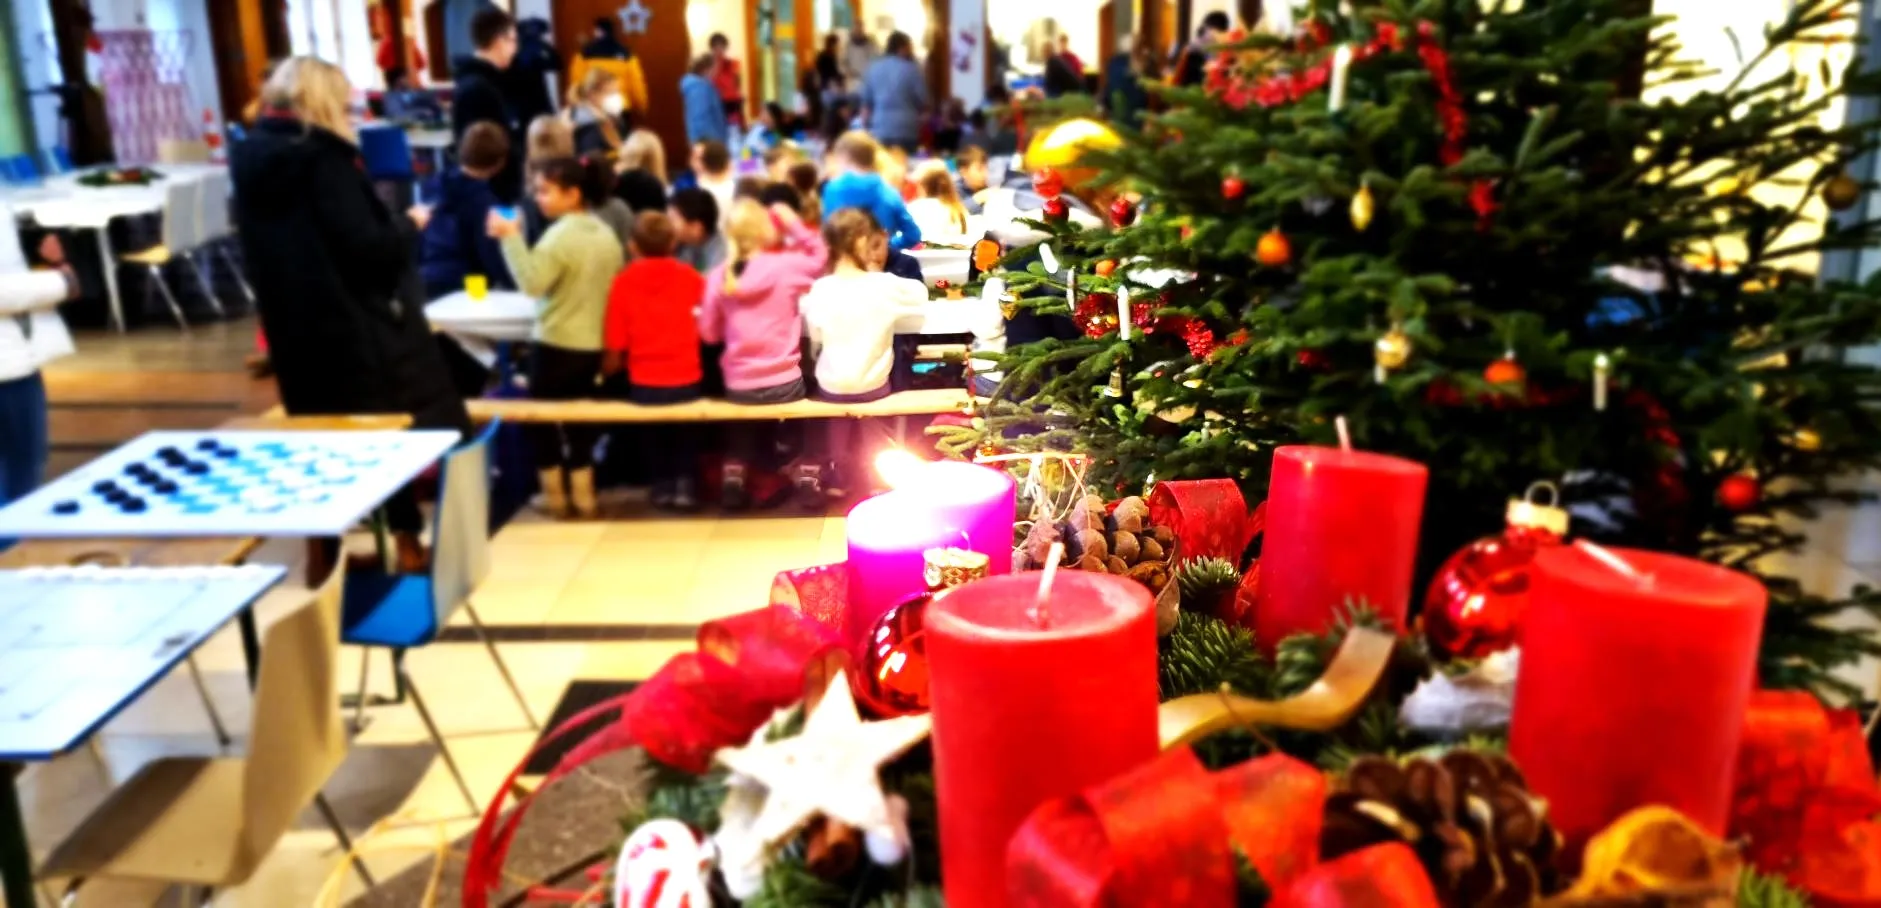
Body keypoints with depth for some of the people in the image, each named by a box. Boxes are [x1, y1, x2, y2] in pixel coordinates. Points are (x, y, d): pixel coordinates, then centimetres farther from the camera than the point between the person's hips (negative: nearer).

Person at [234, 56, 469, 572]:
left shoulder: (250, 159, 8)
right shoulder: (321, 158, -16)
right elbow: (368, 248, -22)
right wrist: (407, 226, -3)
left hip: (296, 329, 7)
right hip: (356, 325, -7)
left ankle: (323, 549, 23)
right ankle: (407, 540, 14)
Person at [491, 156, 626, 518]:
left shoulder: (561, 235, -17)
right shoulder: (606, 234, 7)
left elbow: (532, 282, -27)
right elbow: (616, 287, 13)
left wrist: (511, 237, -22)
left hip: (556, 345, -7)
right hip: (592, 345, 7)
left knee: (542, 419, 10)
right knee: (579, 420, 16)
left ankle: (555, 495, 16)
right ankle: (583, 496, 20)